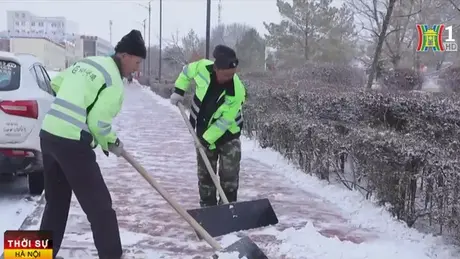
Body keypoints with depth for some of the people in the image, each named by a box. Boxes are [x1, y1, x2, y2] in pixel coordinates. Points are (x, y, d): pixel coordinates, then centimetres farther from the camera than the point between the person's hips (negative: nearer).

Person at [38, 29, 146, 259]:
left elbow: (56, 83, 27)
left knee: (56, 201, 22)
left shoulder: (86, 62, 16)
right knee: (99, 206, 0)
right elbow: (98, 122, -13)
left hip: (48, 134, 9)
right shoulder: (114, 81, -9)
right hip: (72, 143, -9)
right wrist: (113, 143, 4)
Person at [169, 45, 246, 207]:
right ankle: (207, 207, 23)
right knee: (205, 174, 10)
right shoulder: (202, 67, -23)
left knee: (229, 175, 0)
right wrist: (178, 91, 0)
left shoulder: (237, 91, -30)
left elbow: (225, 121, -24)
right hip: (203, 130, 3)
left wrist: (207, 139, -22)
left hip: (228, 134, -3)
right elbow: (187, 71, 2)